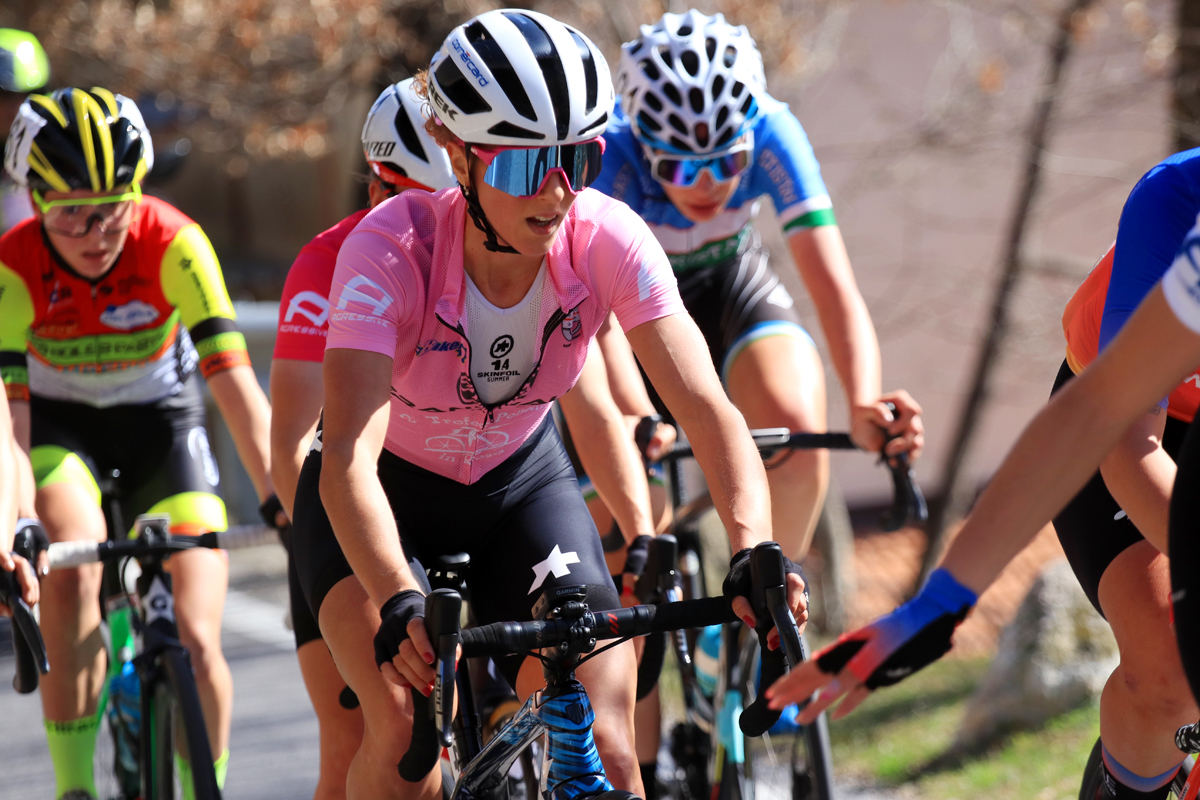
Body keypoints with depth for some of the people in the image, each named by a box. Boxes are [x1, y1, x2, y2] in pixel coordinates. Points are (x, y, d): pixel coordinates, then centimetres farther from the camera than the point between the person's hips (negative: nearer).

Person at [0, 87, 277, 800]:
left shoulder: (174, 244, -29)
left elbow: (234, 381, -33)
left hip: (160, 417, 0)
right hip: (59, 420, 0)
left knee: (197, 641, -13)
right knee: (72, 575, -30)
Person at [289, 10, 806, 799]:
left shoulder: (608, 241, -25)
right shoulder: (392, 248, -33)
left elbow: (708, 410, -30)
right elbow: (349, 459, -42)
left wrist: (754, 551, -48)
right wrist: (400, 603, -59)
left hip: (520, 480, 3)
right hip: (388, 491, -3)